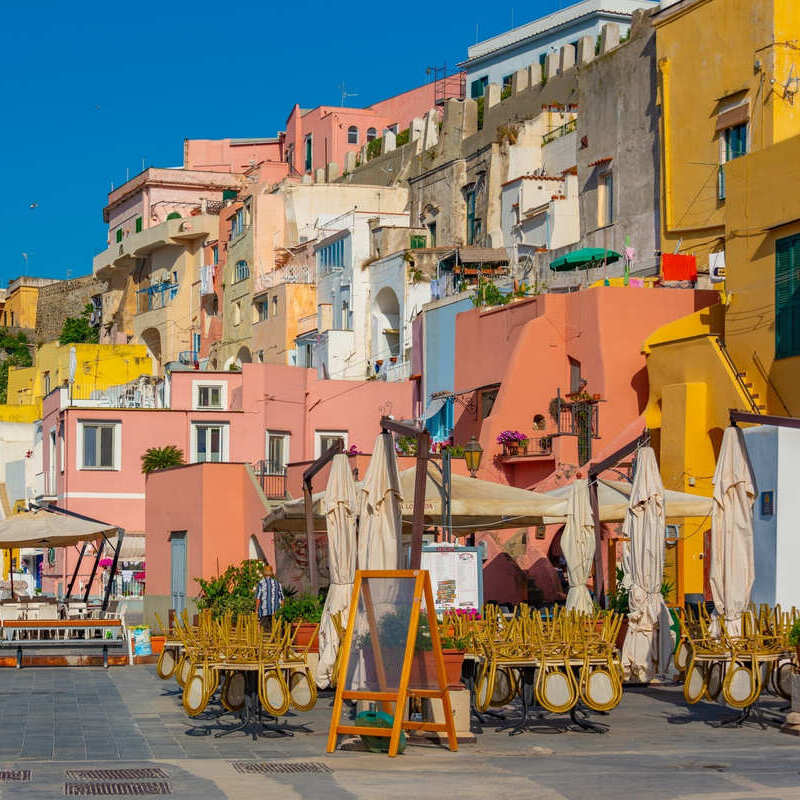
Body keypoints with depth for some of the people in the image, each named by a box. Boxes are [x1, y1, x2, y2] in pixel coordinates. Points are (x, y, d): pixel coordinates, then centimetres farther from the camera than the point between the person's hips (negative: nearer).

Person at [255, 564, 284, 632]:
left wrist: (256, 610, -2)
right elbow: (281, 598, 8)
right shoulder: (277, 583, 6)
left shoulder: (261, 583, -5)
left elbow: (258, 598, -8)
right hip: (275, 612, 3)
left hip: (264, 611, -3)